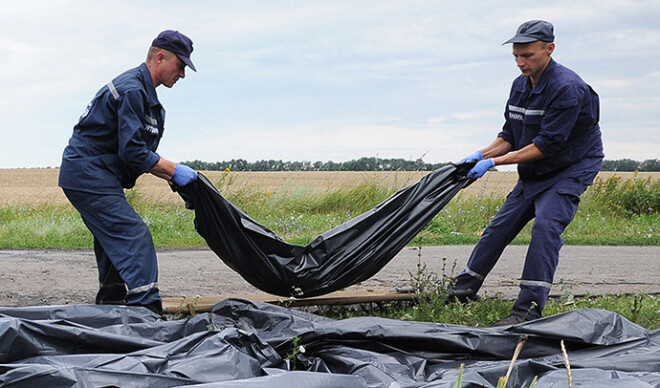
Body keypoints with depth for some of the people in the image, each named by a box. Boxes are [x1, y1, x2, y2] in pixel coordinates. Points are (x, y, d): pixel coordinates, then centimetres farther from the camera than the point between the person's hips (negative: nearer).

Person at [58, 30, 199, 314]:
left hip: (83, 176, 11)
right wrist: (174, 170, -13)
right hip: (90, 176, -11)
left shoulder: (143, 91, 18)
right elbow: (132, 152, -22)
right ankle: (146, 312, -21)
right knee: (135, 239, -16)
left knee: (116, 248, 14)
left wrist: (172, 176, 8)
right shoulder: (132, 90, -16)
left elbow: (139, 156, 20)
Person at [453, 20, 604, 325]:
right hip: (532, 175, 8)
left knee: (546, 225, -25)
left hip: (570, 171, -8)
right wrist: (481, 154, -11)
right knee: (500, 226, 9)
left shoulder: (567, 88, -26)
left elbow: (546, 145, -28)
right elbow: (510, 136, 8)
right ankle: (462, 290, 21)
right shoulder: (520, 85, 1)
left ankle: (528, 309, -26)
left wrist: (494, 162, -27)